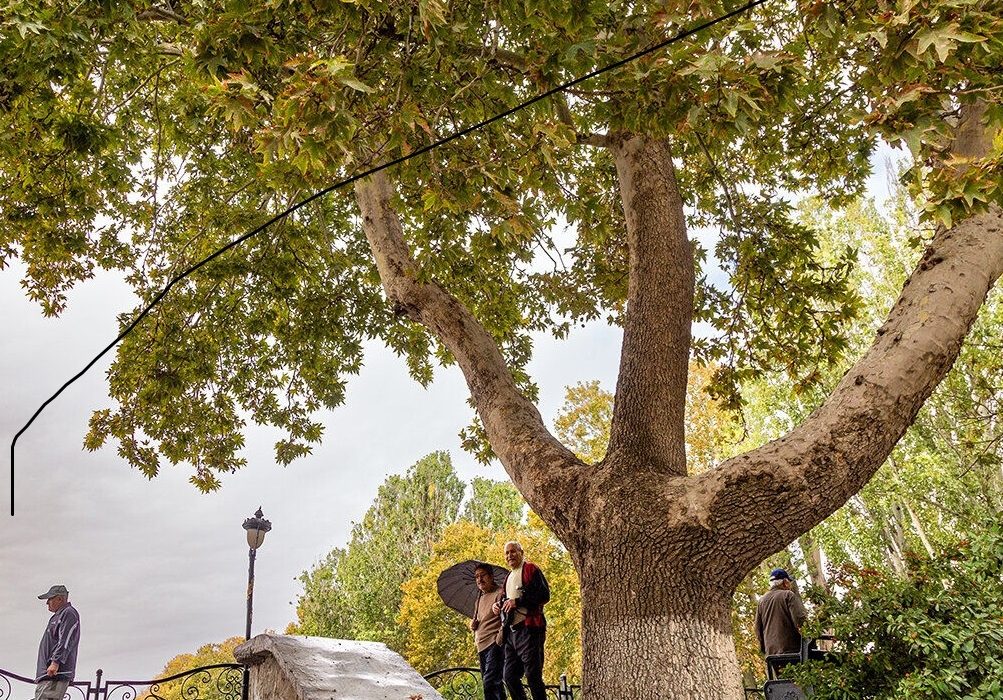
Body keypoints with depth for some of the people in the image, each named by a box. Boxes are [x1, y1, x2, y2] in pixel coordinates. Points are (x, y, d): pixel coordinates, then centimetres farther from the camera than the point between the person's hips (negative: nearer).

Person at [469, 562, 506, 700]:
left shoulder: (500, 593, -3)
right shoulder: (480, 598, 23)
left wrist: (498, 641, -18)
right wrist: (472, 625, 12)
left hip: (494, 644, -9)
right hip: (482, 647, 9)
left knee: (490, 683, -20)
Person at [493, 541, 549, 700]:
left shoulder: (530, 569, -1)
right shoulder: (509, 577, 24)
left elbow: (544, 595, -13)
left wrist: (517, 601, -17)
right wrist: (500, 605, 12)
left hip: (528, 629, -9)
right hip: (511, 632, 9)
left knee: (533, 676, -8)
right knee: (509, 677, 6)